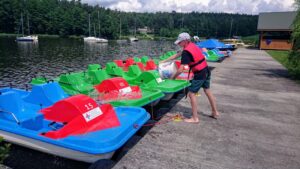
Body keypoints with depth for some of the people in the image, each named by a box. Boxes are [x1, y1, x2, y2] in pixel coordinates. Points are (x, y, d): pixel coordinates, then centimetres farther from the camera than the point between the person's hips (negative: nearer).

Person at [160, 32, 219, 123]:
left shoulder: (186, 52, -20)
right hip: (206, 71, 9)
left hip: (200, 75, -9)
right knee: (207, 91, 21)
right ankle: (215, 112, 35)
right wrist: (165, 61, 17)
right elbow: (177, 55, 15)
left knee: (191, 94, -1)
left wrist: (173, 77, -7)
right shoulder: (192, 45, 7)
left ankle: (195, 118, 6)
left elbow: (180, 70, -23)